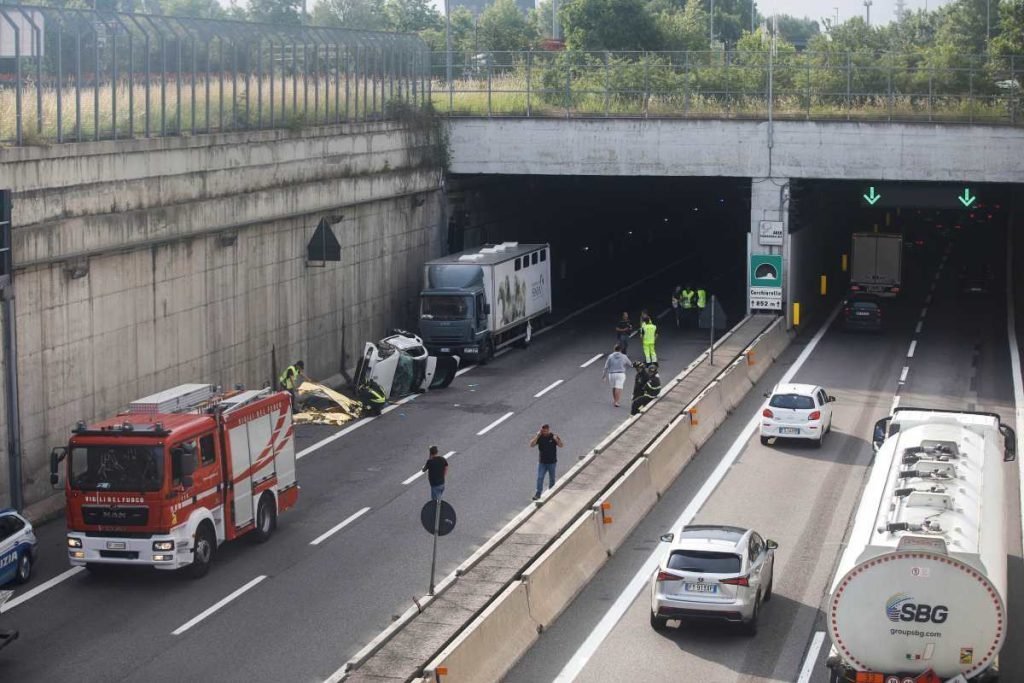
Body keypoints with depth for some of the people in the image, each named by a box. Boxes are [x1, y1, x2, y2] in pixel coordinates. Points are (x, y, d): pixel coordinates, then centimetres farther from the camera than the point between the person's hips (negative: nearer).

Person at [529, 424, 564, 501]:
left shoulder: (554, 436, -7)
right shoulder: (539, 437, -4)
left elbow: (561, 445, -17)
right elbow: (531, 445, -14)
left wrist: (556, 439, -32)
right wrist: (537, 436, -21)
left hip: (552, 462, 0)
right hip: (542, 462, 0)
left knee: (552, 479, 13)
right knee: (540, 478, -7)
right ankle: (538, 494, -6)